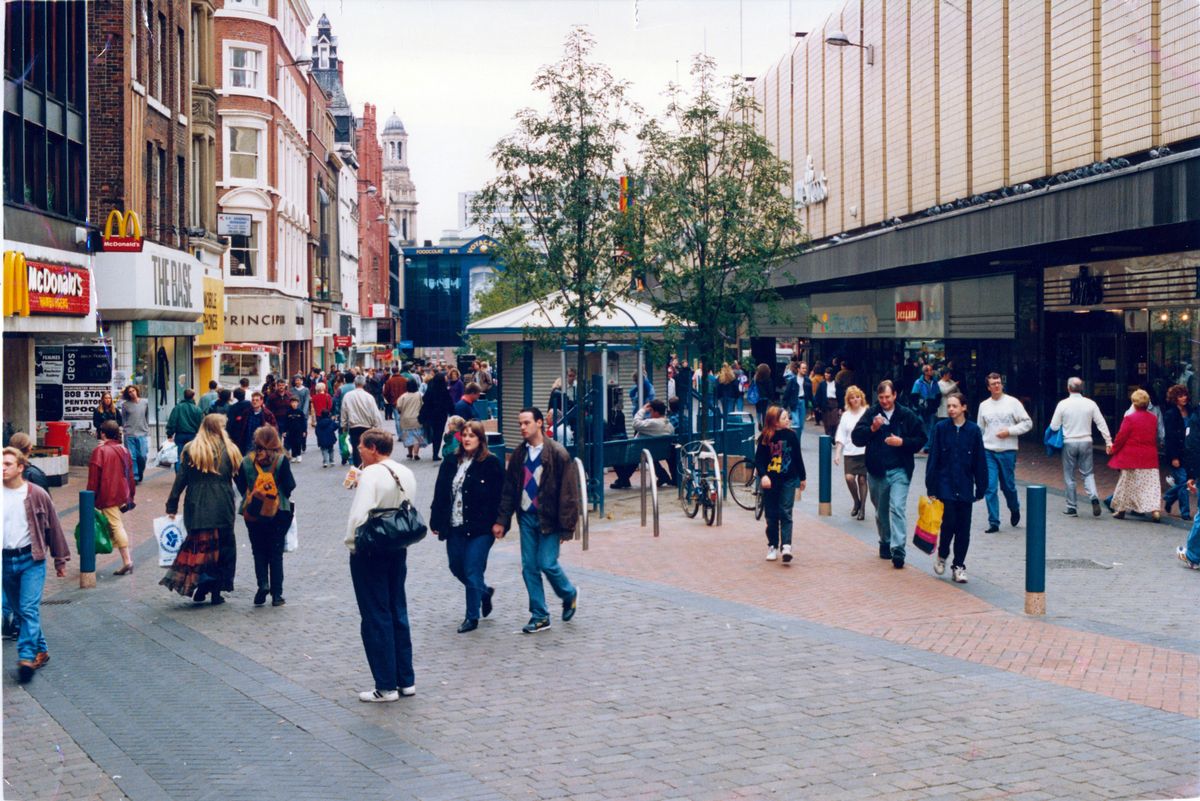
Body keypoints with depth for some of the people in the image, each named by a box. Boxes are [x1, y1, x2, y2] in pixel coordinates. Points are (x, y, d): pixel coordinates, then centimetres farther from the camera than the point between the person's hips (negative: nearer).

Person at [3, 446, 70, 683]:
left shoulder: (36, 495, -4)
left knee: (29, 609, -13)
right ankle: (41, 651, 24)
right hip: (5, 560, 4)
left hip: (31, 559, -3)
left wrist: (60, 559, 8)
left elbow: (53, 526, 4)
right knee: (18, 611, 11)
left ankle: (27, 657, -15)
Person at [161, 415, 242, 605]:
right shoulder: (229, 451, 0)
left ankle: (200, 589, 6)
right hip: (222, 509, -1)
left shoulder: (191, 450, 2)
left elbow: (181, 479, 1)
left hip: (196, 509, 1)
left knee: (198, 547, 11)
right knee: (221, 548, 8)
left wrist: (172, 506, 4)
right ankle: (216, 592, 8)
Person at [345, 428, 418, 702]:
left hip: (369, 553, -7)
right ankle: (406, 680, 20)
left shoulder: (371, 475, -17)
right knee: (398, 614, 15)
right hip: (398, 549, 7)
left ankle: (386, 686, 4)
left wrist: (352, 542, -9)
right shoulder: (406, 474, 6)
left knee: (376, 618, 0)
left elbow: (360, 515, -24)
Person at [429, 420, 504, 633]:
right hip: (454, 527, 6)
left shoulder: (490, 464, -7)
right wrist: (436, 521, 5)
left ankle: (472, 617, 11)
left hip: (480, 528, -6)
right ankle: (484, 592, 41)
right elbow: (440, 494, 9)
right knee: (456, 567, 15)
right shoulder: (451, 463, 7)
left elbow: (499, 496, -7)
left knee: (472, 572, -3)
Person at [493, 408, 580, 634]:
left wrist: (567, 525, -15)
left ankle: (569, 595, 23)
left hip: (549, 518, -5)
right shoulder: (519, 454, 6)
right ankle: (539, 616, 15)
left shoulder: (557, 453, -11)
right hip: (527, 516, 5)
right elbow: (509, 489, 10)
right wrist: (501, 520, 5)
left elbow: (568, 491, -12)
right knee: (529, 567, 5)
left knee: (547, 564, -7)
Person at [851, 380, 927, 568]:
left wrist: (902, 442, -14)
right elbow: (856, 438, -3)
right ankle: (885, 544, 32)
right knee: (881, 511, 15)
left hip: (899, 471, -3)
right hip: (876, 471, 3)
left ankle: (897, 549, -18)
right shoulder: (871, 414, 2)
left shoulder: (907, 416, 0)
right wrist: (872, 428, -19)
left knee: (897, 508, -15)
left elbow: (920, 440, 2)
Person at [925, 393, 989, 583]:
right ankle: (942, 556, 17)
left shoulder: (973, 430, 0)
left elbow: (980, 462, 5)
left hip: (965, 487, 1)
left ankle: (959, 566, 15)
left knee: (963, 528, 3)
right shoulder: (941, 428, -2)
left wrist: (981, 488, 5)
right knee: (949, 522, -9)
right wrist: (931, 487, -2)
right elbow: (933, 458, 0)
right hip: (945, 486, -1)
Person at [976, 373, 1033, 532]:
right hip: (988, 452, 2)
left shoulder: (1013, 402, -1)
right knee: (990, 488, -5)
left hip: (1008, 451, -2)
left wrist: (1009, 431, -13)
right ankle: (993, 523, 0)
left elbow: (1028, 423, -2)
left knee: (1008, 486, 7)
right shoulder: (984, 405, 9)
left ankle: (1014, 510, 37)